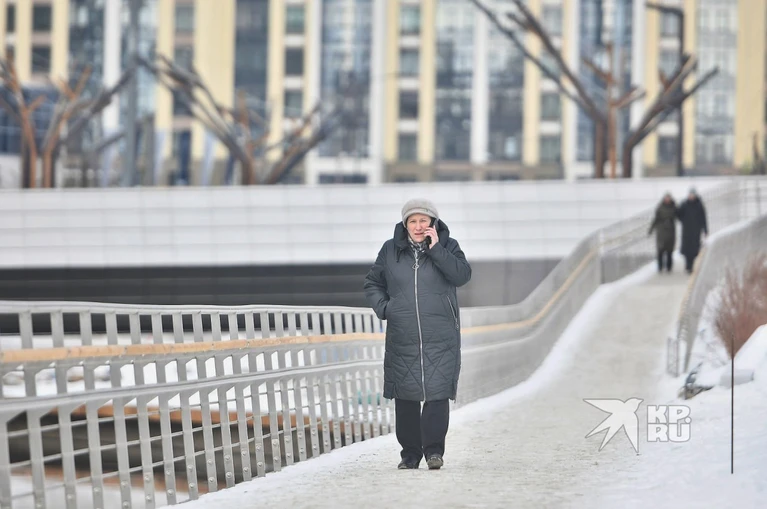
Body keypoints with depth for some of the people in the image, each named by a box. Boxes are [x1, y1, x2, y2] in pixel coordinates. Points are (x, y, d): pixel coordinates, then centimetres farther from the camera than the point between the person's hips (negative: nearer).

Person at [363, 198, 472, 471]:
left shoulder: (447, 246, 4)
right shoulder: (391, 250, 8)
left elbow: (462, 275, -13)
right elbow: (372, 283, 18)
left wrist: (436, 248, -15)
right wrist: (383, 308, 1)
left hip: (441, 339, -2)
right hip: (402, 339, 2)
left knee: (437, 393, -11)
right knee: (405, 397, 3)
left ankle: (433, 450, -4)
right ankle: (410, 453, 12)